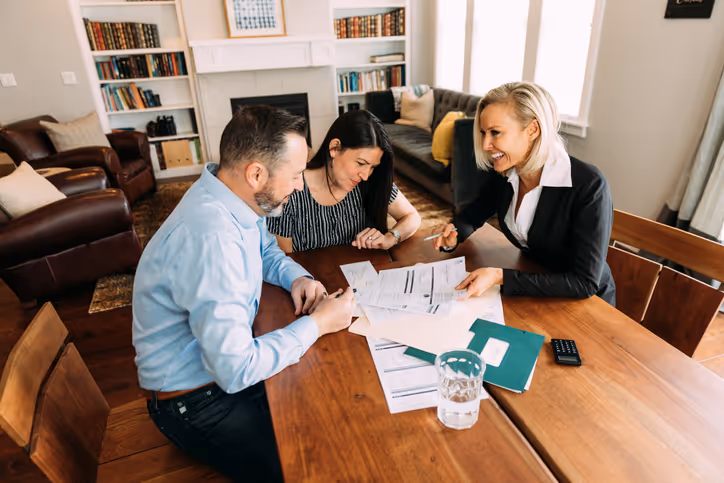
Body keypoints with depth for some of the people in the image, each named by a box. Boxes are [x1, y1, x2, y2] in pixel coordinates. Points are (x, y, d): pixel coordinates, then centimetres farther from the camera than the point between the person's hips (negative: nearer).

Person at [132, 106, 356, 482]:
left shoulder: (236, 198, -6)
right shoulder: (210, 238, -34)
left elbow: (267, 252, 14)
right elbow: (235, 371, -33)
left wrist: (297, 277, -7)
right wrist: (317, 324, -22)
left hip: (229, 356, 8)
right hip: (197, 399, -8)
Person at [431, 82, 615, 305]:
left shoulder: (589, 186, -25)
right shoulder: (503, 174, -7)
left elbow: (584, 284, -26)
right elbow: (472, 215, 9)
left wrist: (500, 277, -35)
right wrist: (452, 234, -14)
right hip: (531, 292, 5)